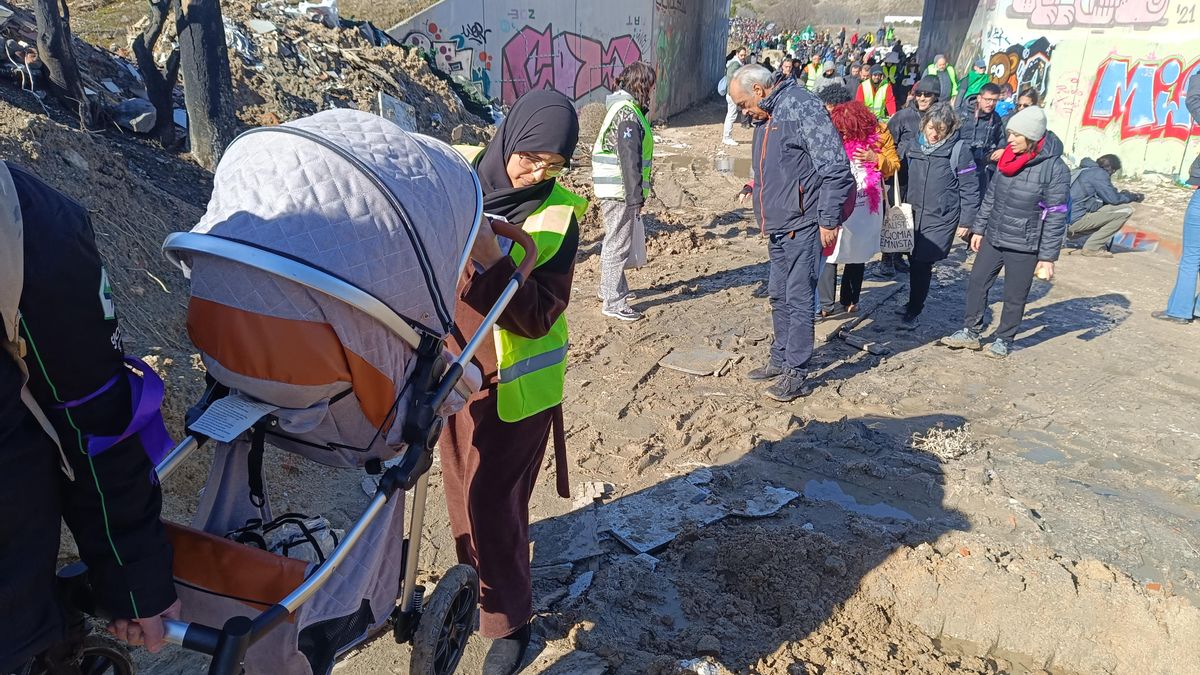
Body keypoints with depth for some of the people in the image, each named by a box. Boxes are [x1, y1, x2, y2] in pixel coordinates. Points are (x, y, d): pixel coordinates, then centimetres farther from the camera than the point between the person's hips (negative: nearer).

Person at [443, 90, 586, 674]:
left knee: (494, 501, 3)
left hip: (516, 386, -4)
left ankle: (509, 619, 26)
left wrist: (492, 261, -32)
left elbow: (538, 317, -20)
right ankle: (474, 576, 48)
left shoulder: (559, 214, -13)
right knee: (463, 489, 21)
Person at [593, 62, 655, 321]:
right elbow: (629, 159, -22)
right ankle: (613, 302, 5)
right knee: (618, 245, -3)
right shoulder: (628, 113, -17)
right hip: (620, 191, -10)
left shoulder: (625, 107, 15)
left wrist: (637, 193, 23)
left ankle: (610, 288, 36)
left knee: (615, 241, 21)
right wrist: (635, 197, -21)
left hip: (614, 190, 10)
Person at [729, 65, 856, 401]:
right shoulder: (766, 119, 14)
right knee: (779, 296, 16)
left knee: (799, 299, -3)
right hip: (777, 226, 10)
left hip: (802, 225, -9)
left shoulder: (802, 107, -16)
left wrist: (829, 220, -18)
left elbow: (835, 168, -19)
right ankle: (780, 359, 28)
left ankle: (796, 374, 5)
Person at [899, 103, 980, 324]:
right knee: (914, 261, 10)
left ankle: (914, 309, 8)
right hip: (913, 215, 4)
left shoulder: (959, 150, -8)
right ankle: (914, 303, 29)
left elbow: (969, 188, -5)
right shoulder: (913, 146, 5)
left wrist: (966, 221, -5)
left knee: (922, 263, -6)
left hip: (941, 220, -4)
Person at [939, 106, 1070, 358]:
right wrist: (978, 229, 13)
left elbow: (1056, 217, -16)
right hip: (993, 238, 6)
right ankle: (970, 332, 25)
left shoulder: (1054, 168, -17)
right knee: (977, 283, 11)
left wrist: (1047, 256, -16)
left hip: (1023, 246, -6)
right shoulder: (1009, 158, 1)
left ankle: (1004, 340, 26)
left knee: (1014, 297, 8)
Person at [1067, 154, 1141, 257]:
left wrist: (1125, 195, 25)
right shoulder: (1099, 173, -7)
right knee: (1126, 210, -7)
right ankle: (1092, 247, -6)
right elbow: (1113, 198, -11)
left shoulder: (1083, 170, 20)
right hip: (1076, 219, -10)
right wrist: (1133, 196, 7)